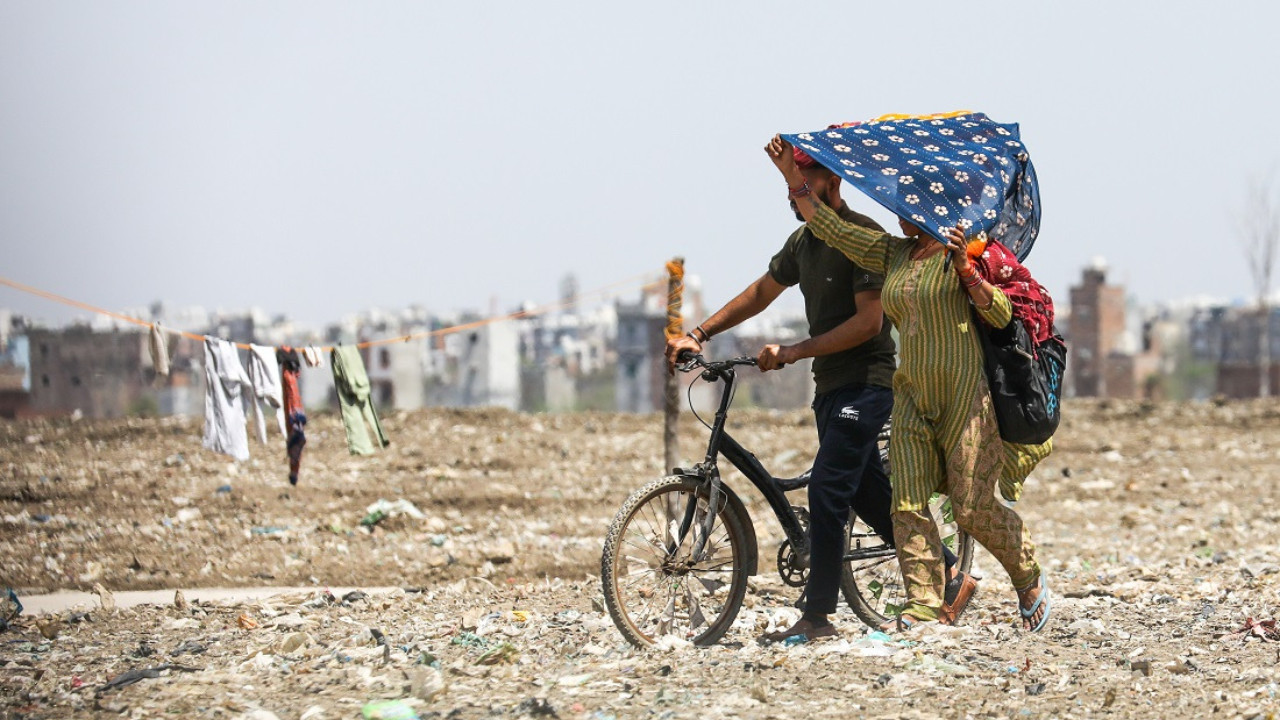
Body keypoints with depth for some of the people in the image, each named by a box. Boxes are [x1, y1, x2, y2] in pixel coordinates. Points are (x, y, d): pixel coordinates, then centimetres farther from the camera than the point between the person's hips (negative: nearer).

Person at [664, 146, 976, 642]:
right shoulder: (803, 241, 13)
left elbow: (868, 322, -20)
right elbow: (761, 293, 22)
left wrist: (794, 352, -21)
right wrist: (698, 335, 13)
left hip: (864, 383, -9)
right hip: (830, 386, 9)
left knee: (826, 491, -14)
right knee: (870, 497, 12)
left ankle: (817, 617, -13)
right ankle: (949, 578, 22)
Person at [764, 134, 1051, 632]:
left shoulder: (964, 253, -4)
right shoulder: (893, 254, 12)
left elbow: (1000, 315, -14)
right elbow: (831, 228, 12)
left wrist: (964, 268, -27)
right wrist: (793, 176, 5)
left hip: (964, 394, -6)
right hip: (911, 397, 6)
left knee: (973, 508, -4)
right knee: (907, 505, -6)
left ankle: (1030, 579, 19)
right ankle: (924, 606, -4)